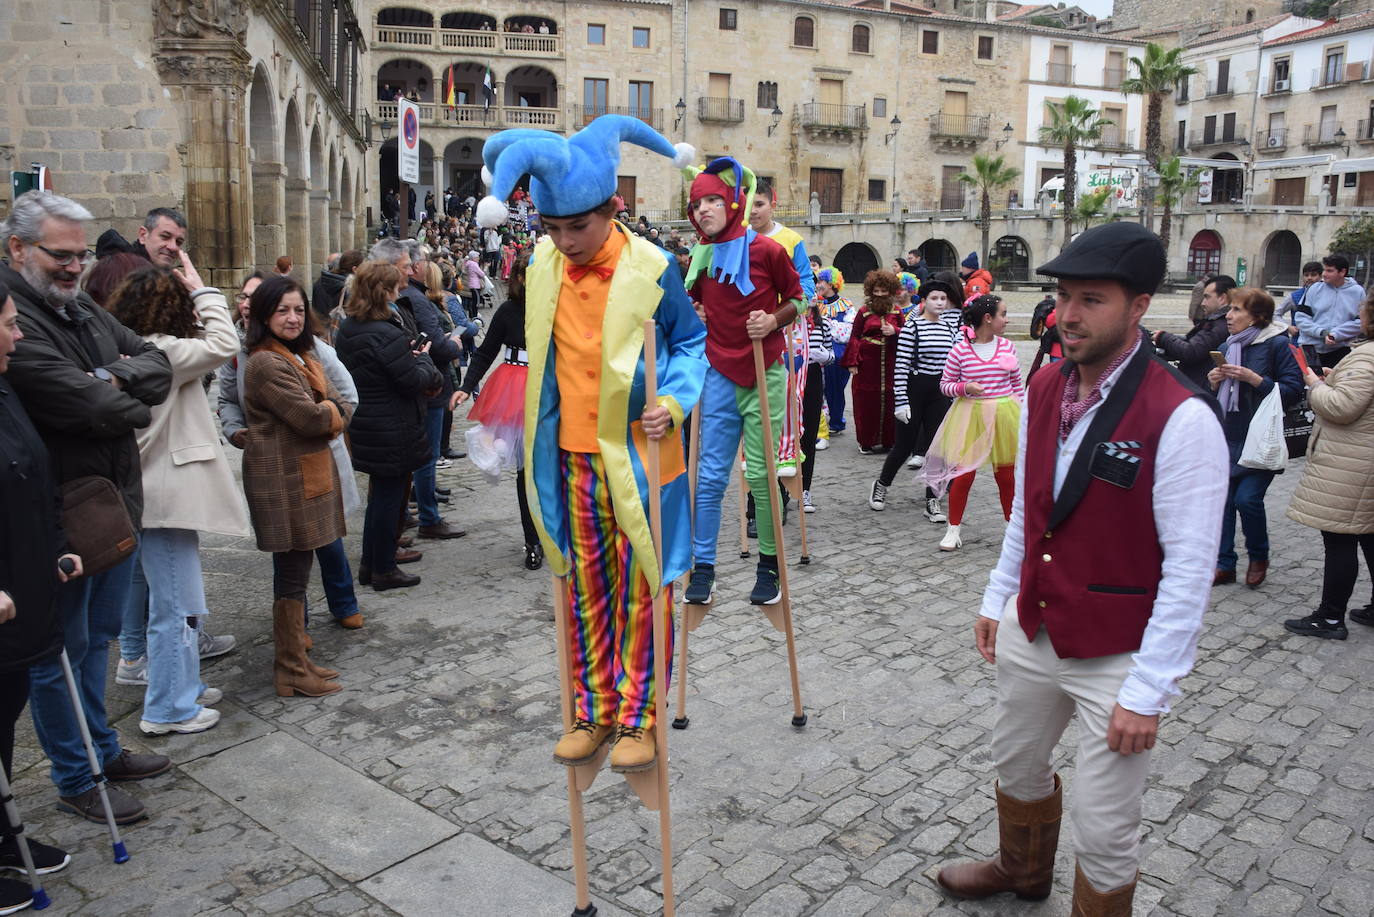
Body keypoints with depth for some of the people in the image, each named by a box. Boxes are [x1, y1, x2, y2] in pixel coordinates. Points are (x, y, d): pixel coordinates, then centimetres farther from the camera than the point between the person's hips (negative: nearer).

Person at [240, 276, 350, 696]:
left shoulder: (302, 358, 16)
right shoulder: (266, 364, -15)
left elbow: (340, 409, 10)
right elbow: (310, 417, -20)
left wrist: (325, 413, -10)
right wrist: (329, 412, -1)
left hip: (310, 474, 9)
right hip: (284, 480, -9)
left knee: (297, 569, 14)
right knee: (292, 575, -2)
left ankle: (296, 661, 24)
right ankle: (292, 672, 8)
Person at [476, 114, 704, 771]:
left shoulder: (650, 267, -11)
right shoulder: (543, 262, 2)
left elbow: (692, 341, -1)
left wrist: (674, 402, -14)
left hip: (639, 451, -4)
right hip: (573, 454, 4)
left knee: (640, 587, 3)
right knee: (585, 585, 11)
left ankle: (638, 719, 16)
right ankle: (594, 712, 25)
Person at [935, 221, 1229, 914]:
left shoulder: (1181, 420, -22)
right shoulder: (1045, 388, 0)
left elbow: (1189, 569, -20)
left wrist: (1148, 693, -18)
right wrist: (998, 598, 16)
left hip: (1117, 656, -7)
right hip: (1031, 630, 7)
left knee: (1104, 836, 6)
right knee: (1016, 763, 28)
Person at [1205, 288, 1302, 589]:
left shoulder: (1277, 345, -8)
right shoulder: (1226, 347, 11)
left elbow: (1294, 392, -13)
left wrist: (1254, 379, -20)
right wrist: (1215, 383, -1)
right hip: (1228, 438, 6)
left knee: (1247, 498, -12)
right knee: (1224, 499, 5)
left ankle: (1259, 557, 15)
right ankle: (1225, 564, 17)